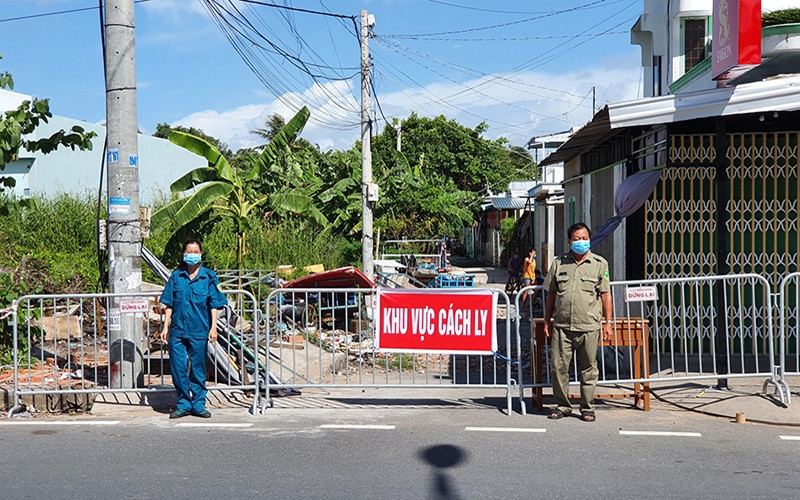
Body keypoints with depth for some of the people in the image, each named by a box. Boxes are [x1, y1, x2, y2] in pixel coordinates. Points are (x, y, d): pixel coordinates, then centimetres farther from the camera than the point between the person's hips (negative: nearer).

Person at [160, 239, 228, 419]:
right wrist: (165, 327, 6)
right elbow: (169, 304, 11)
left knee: (198, 369, 4)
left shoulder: (209, 277, 3)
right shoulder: (176, 276, 8)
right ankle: (183, 404, 15)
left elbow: (214, 305, 3)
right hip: (177, 330, 2)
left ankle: (198, 404, 15)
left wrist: (213, 327, -5)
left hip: (199, 331, -2)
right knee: (177, 367, 1)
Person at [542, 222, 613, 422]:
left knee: (588, 369, 4)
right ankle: (562, 405, 16)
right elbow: (551, 294, 15)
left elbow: (605, 295, 5)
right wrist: (547, 321, 12)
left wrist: (608, 323, -1)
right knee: (558, 366, 1)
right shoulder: (559, 263, 10)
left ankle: (587, 407, 16)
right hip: (562, 326, 2)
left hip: (589, 327, -2)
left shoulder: (599, 264, 5)